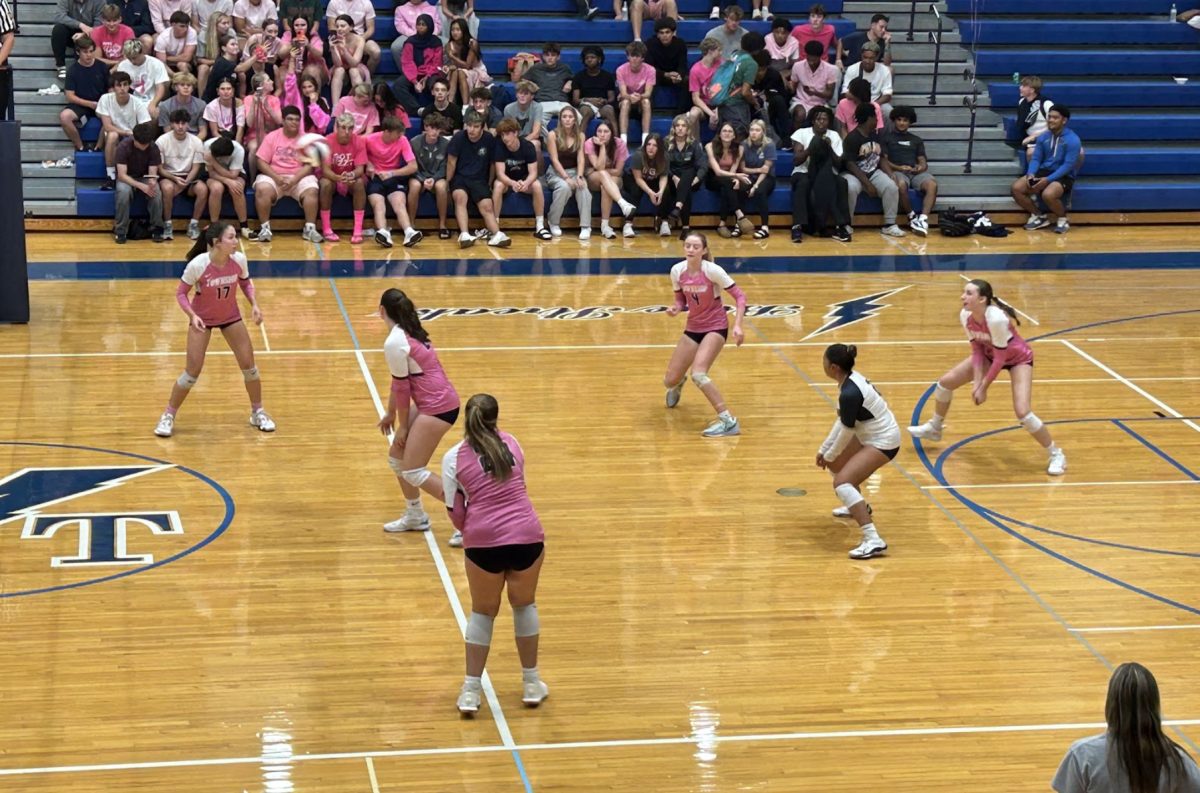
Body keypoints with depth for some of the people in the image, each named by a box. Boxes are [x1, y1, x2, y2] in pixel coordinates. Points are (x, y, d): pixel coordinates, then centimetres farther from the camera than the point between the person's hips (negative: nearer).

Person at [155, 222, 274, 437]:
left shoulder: (239, 259, -18)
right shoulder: (197, 265, -28)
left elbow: (246, 282, 2)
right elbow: (181, 293, -16)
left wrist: (254, 304, -13)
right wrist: (192, 315, -30)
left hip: (230, 316, 4)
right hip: (202, 319, -3)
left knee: (248, 364, 2)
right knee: (193, 371, -6)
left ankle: (258, 412, 22)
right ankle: (168, 416, 11)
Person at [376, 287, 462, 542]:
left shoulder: (394, 343, -18)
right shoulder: (408, 333, 10)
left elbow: (402, 387, -14)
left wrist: (403, 426, -4)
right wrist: (390, 413, 25)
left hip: (437, 406, -10)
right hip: (429, 403, 10)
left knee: (412, 471, -8)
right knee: (396, 457, 17)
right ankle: (415, 516, 30)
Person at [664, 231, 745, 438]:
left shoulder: (712, 271, -21)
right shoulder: (677, 271, -8)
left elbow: (739, 295, -16)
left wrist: (737, 325, -27)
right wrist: (675, 308, -15)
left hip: (715, 327, -5)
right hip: (692, 328, 5)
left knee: (698, 374, -28)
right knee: (669, 381, 5)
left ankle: (728, 421, -21)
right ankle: (678, 384, 47)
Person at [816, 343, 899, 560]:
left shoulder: (849, 393, -30)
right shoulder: (850, 379, 0)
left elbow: (846, 431, -19)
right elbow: (842, 421, 9)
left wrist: (829, 456, -2)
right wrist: (825, 450, 10)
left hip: (883, 442, -10)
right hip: (870, 435, 10)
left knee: (841, 482, -24)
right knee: (835, 463, 27)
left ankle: (873, 540, -31)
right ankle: (859, 506, 52)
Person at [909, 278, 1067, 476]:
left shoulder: (996, 319, -39)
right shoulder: (965, 316, -19)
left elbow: (1000, 358, -30)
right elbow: (977, 348, -6)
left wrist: (983, 387, -22)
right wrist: (977, 380, -15)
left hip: (1018, 359, -7)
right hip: (989, 354, 7)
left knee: (1023, 412, -22)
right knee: (945, 382, 5)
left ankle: (1056, 454, -2)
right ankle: (934, 428, 30)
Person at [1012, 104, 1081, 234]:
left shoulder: (1072, 140, -12)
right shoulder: (1043, 137, 7)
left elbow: (1068, 165, -17)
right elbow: (1036, 159, 7)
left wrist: (1048, 179, -26)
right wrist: (1031, 174, -16)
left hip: (1063, 176, -6)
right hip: (1043, 171, 6)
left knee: (1048, 194, -38)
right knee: (1016, 188, -16)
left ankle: (1062, 219, -6)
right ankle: (1039, 216, 5)